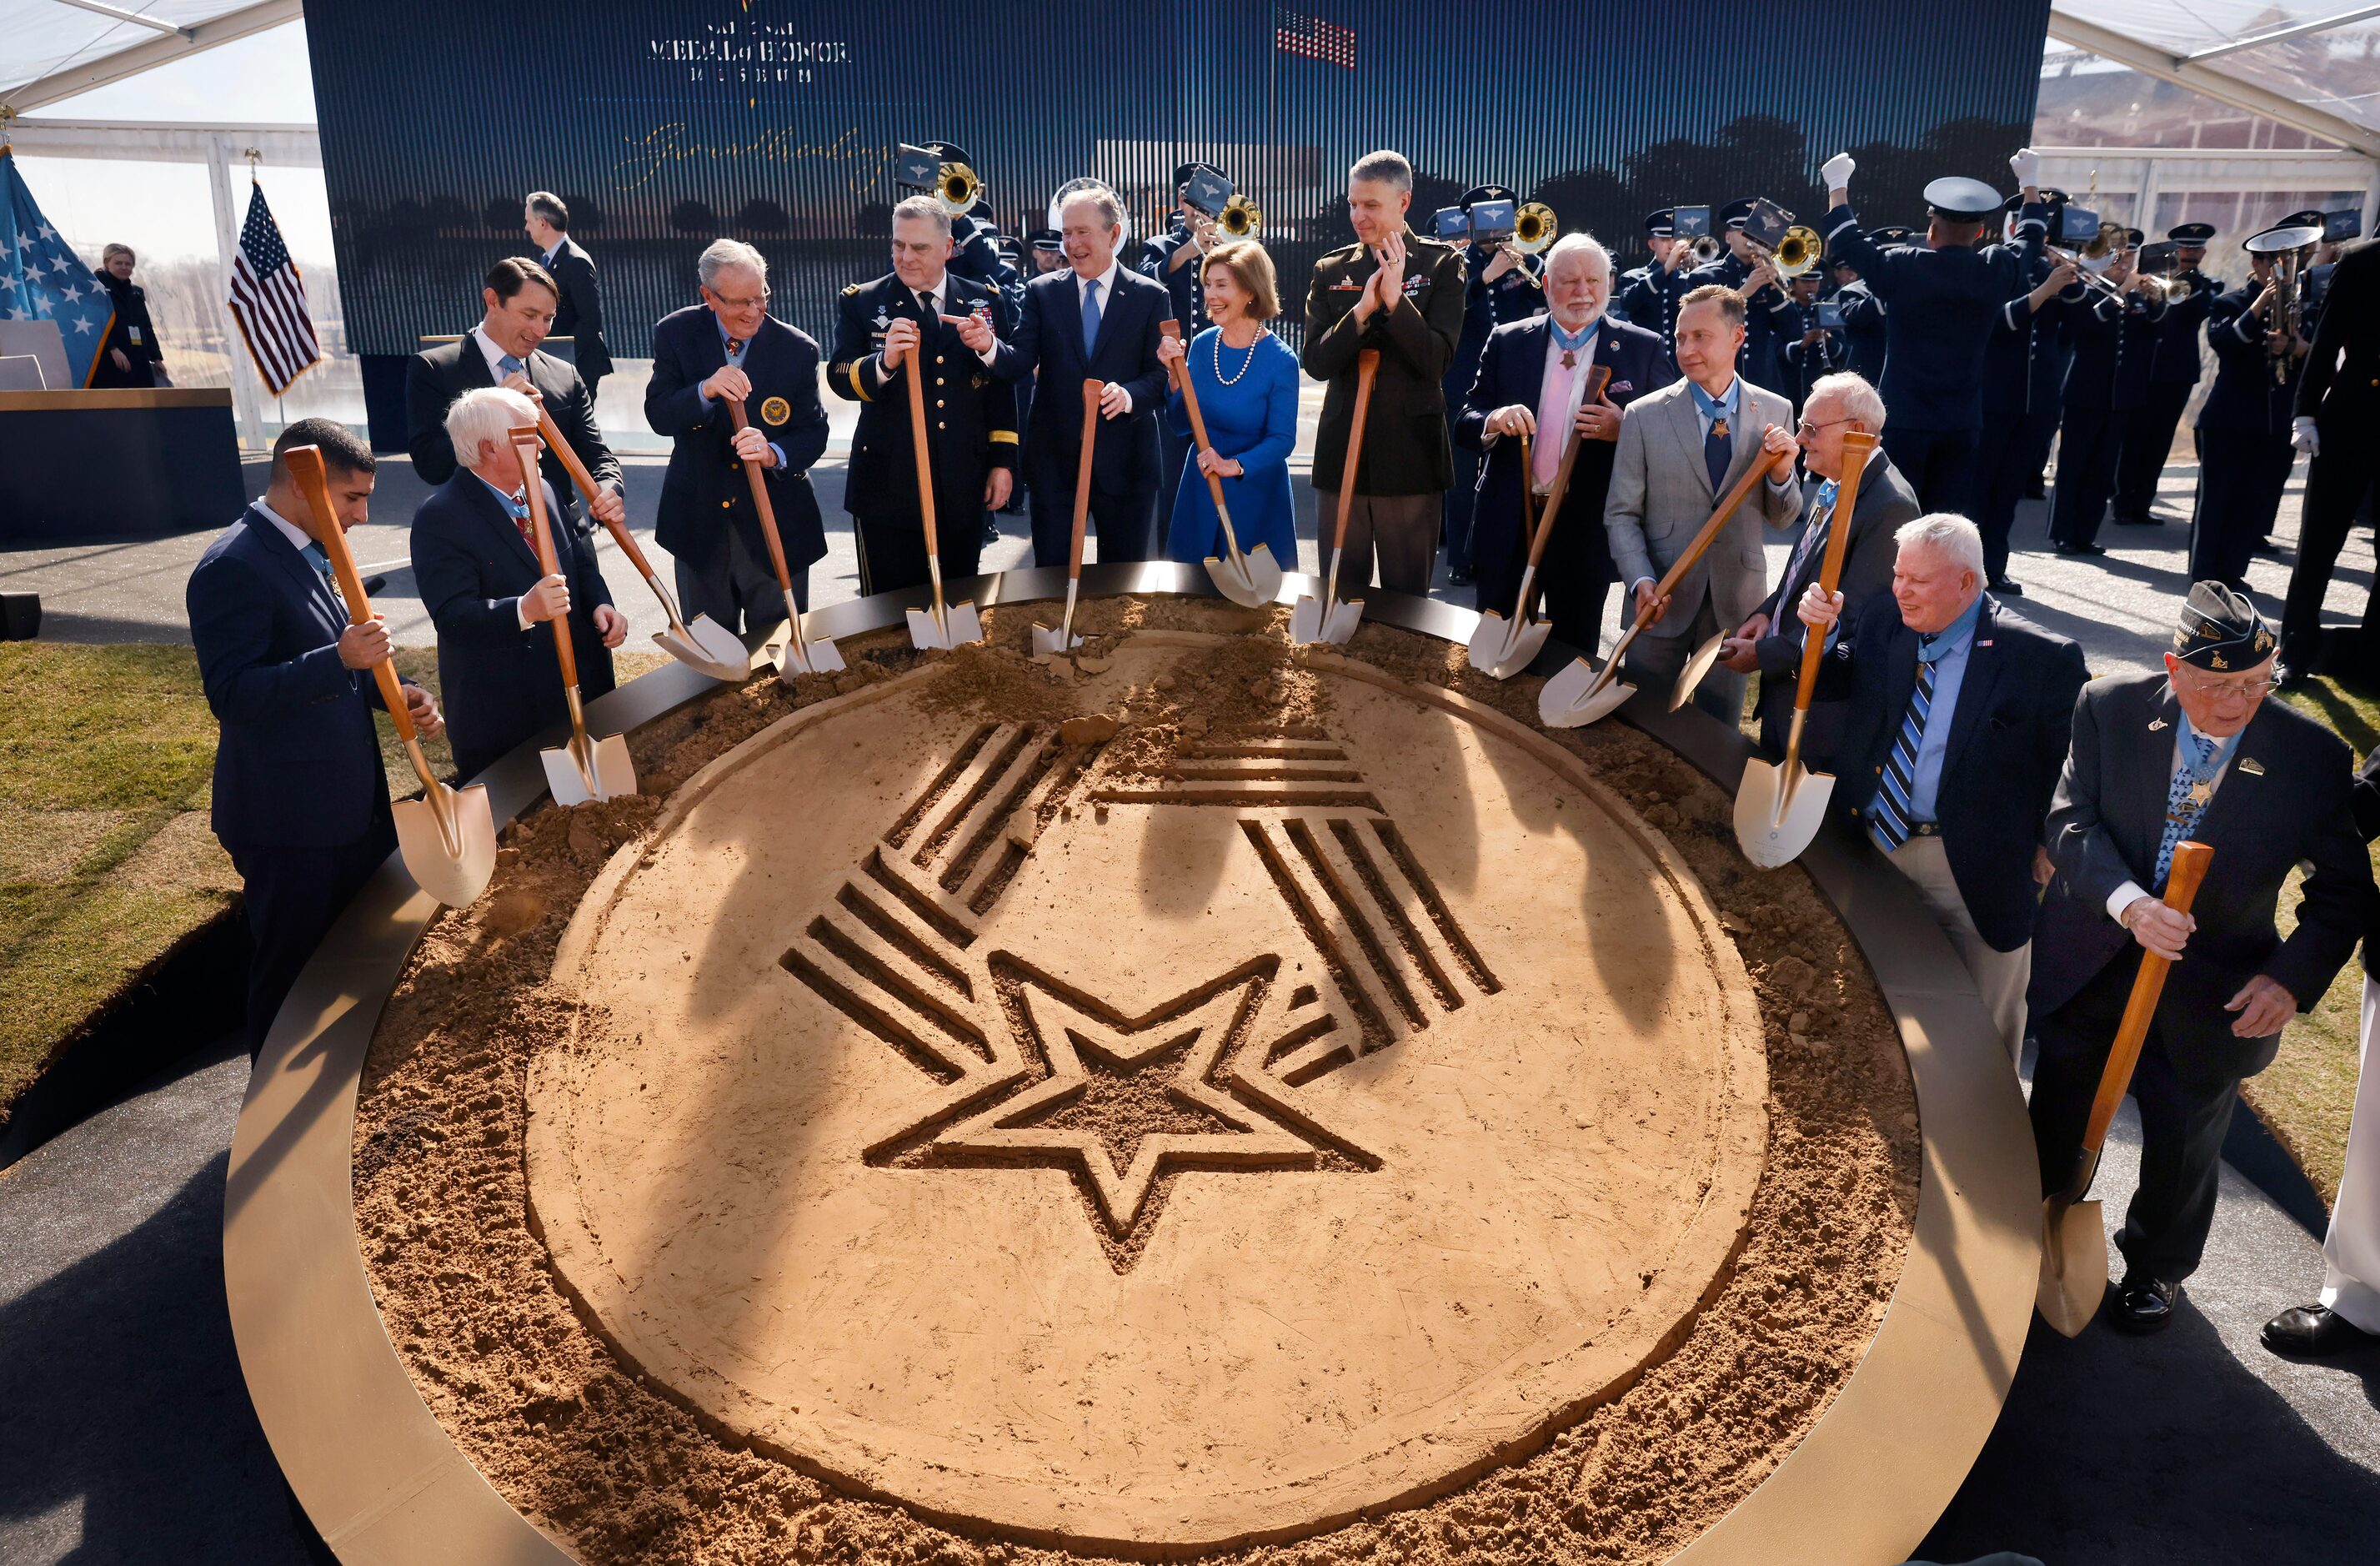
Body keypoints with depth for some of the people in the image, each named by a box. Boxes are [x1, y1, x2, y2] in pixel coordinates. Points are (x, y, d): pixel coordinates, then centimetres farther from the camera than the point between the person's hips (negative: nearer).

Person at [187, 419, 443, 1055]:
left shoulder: (306, 552, 10)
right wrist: (341, 660, -35)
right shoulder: (233, 567, -19)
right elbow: (231, 695, -25)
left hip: (351, 804, 9)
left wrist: (393, 692, 3)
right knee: (295, 979, 5)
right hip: (290, 819, -9)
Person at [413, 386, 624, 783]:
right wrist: (524, 610, -42)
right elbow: (453, 616, -25)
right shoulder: (439, 519, -16)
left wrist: (600, 603, -3)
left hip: (582, 689, 7)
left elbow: (581, 561, 19)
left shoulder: (543, 491, 7)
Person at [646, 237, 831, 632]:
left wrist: (774, 453, -29)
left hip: (776, 526, -1)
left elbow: (814, 433, -7)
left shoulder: (798, 349, -8)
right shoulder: (676, 334, -5)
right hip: (699, 524, 1)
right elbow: (658, 417, -11)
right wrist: (705, 390, -31)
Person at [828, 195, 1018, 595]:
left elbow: (1003, 386, 9)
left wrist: (1003, 462, 5)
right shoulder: (862, 302, 1)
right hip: (890, 488, -2)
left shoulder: (982, 301, 7)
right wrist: (884, 362, -28)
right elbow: (840, 379, -8)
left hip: (963, 488, 2)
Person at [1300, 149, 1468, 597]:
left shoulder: (1441, 263, 0)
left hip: (1411, 454, -2)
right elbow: (1315, 363, -3)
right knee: (1338, 593, 9)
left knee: (1407, 595, 5)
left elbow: (1437, 361, -10)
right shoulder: (1331, 270, 7)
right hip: (1341, 455, 3)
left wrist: (1395, 300, -21)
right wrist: (1361, 310, -17)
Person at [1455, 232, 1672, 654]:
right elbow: (1465, 425, 4)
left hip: (1588, 529, -2)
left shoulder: (1642, 349, 0)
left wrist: (1626, 430, -20)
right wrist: (1494, 420, -20)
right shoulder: (1507, 341, 6)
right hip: (1507, 525, 2)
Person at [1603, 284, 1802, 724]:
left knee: (1719, 732, 14)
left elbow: (1781, 518, 4)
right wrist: (1641, 581, -17)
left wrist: (1781, 473, -16)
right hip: (1663, 596, -1)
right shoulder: (1644, 415, -4)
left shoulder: (1775, 412, 1)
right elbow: (1621, 514, -3)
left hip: (1736, 600, 1)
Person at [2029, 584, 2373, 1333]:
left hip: (2211, 992, 0)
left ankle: (2156, 1268, 47)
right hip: (2089, 965, 1)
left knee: (2183, 1143, 18)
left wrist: (2294, 976, -19)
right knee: (2057, 1117, 20)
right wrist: (2127, 902, -33)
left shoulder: (2314, 756, -14)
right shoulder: (2111, 708, -14)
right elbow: (2070, 820, -17)